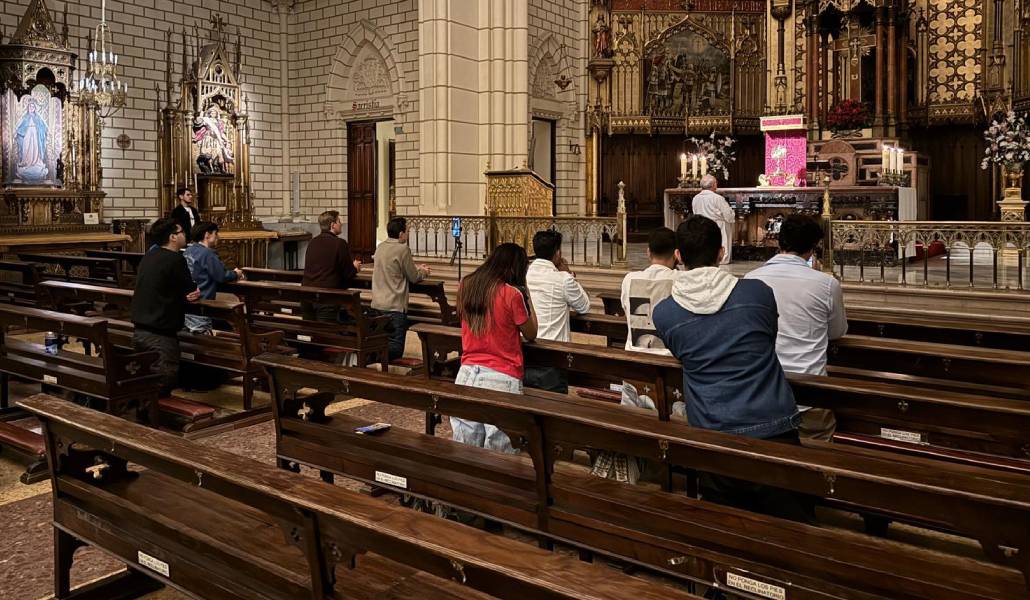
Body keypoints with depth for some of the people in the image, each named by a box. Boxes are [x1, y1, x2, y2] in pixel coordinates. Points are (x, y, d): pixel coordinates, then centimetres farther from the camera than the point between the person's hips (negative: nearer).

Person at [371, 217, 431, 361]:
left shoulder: (381, 247, 10)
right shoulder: (403, 249, -14)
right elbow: (414, 278, -6)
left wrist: (417, 268, 30)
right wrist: (424, 272, 16)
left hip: (377, 305, 8)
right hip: (394, 307, -8)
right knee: (396, 349, -5)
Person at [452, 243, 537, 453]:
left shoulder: (466, 286, 5)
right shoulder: (511, 293, -11)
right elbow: (531, 334, 0)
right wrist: (527, 296, 8)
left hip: (468, 374, 6)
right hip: (502, 378, -5)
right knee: (499, 454, 4)